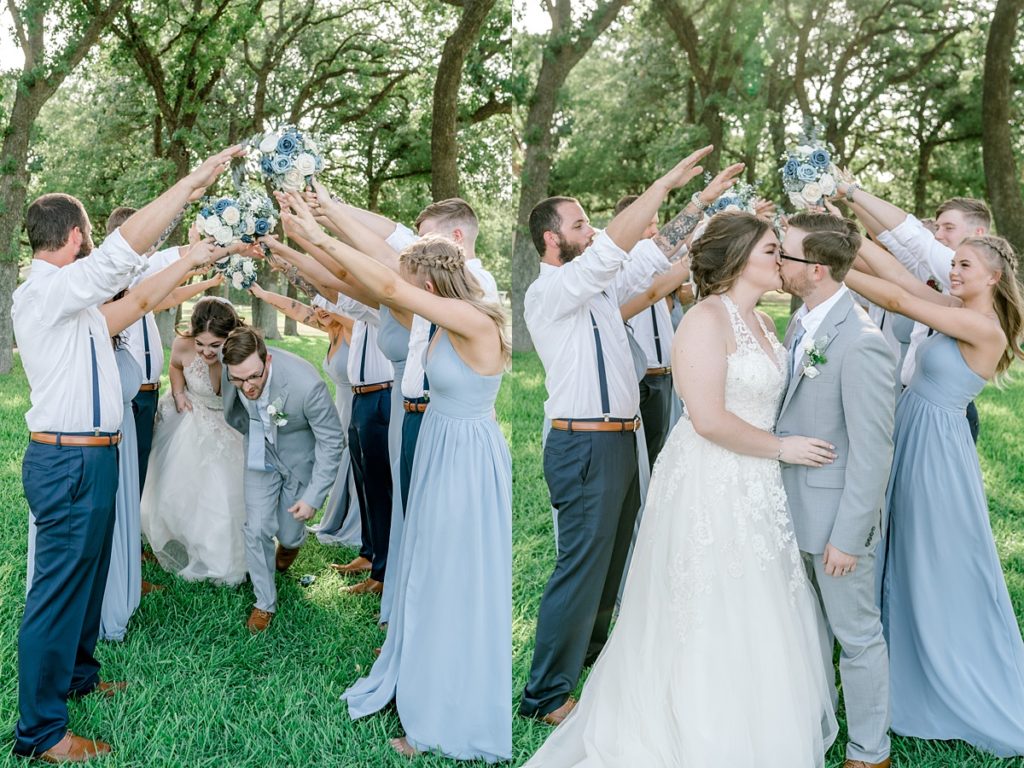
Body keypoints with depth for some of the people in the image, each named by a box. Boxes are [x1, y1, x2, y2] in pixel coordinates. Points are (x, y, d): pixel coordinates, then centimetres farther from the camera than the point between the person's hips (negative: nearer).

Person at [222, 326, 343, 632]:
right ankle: (265, 603, 19)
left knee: (288, 534, 9)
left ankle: (290, 542, 49)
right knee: (257, 530, -3)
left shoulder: (306, 384, -38)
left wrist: (313, 496, -22)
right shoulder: (228, 374, -26)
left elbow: (331, 441, -24)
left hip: (301, 457, -2)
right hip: (260, 455, 2)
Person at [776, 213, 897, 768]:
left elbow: (872, 451, -21)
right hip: (795, 508, 8)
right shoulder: (801, 321, 3)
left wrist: (847, 535, -18)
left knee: (857, 635, 10)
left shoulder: (862, 342, -23)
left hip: (837, 517, -8)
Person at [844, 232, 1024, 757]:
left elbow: (898, 299, -23)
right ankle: (914, 669, 38)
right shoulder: (957, 311, 6)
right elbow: (900, 276, -1)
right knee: (910, 562, 19)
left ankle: (963, 691, 26)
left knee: (943, 571, 7)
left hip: (935, 450, -8)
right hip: (912, 442, 8)